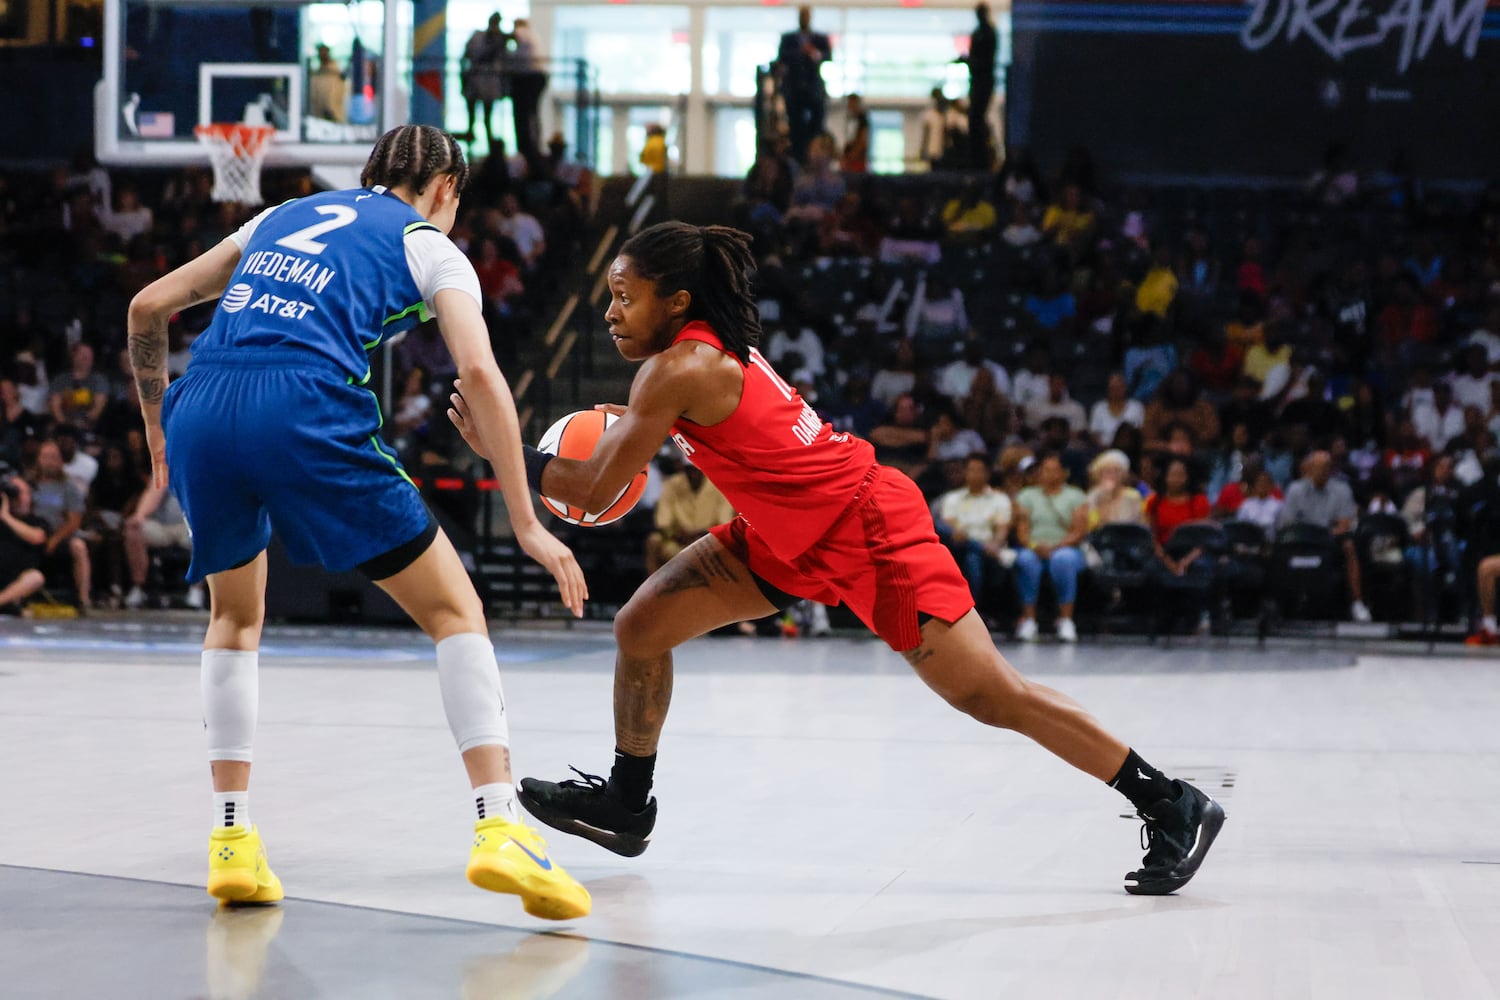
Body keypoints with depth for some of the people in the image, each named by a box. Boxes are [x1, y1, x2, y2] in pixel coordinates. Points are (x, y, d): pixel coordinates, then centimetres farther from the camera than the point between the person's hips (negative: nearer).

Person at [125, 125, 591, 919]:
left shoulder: (285, 218, 32)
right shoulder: (429, 246, 18)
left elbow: (148, 308, 30)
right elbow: (480, 374, 2)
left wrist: (160, 435, 39)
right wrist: (526, 525, 1)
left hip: (200, 409, 5)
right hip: (306, 413, -5)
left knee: (235, 616, 28)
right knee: (454, 610, 6)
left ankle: (232, 840, 20)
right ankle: (498, 829, -8)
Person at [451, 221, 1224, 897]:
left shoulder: (680, 368, -23)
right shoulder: (710, 347, 2)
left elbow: (593, 491, -20)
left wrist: (501, 448, -9)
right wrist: (637, 427, 10)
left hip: (868, 531, -10)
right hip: (791, 534, 10)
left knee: (995, 698, -7)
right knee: (639, 627, 5)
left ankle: (1173, 808, 3)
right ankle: (626, 806, 23)